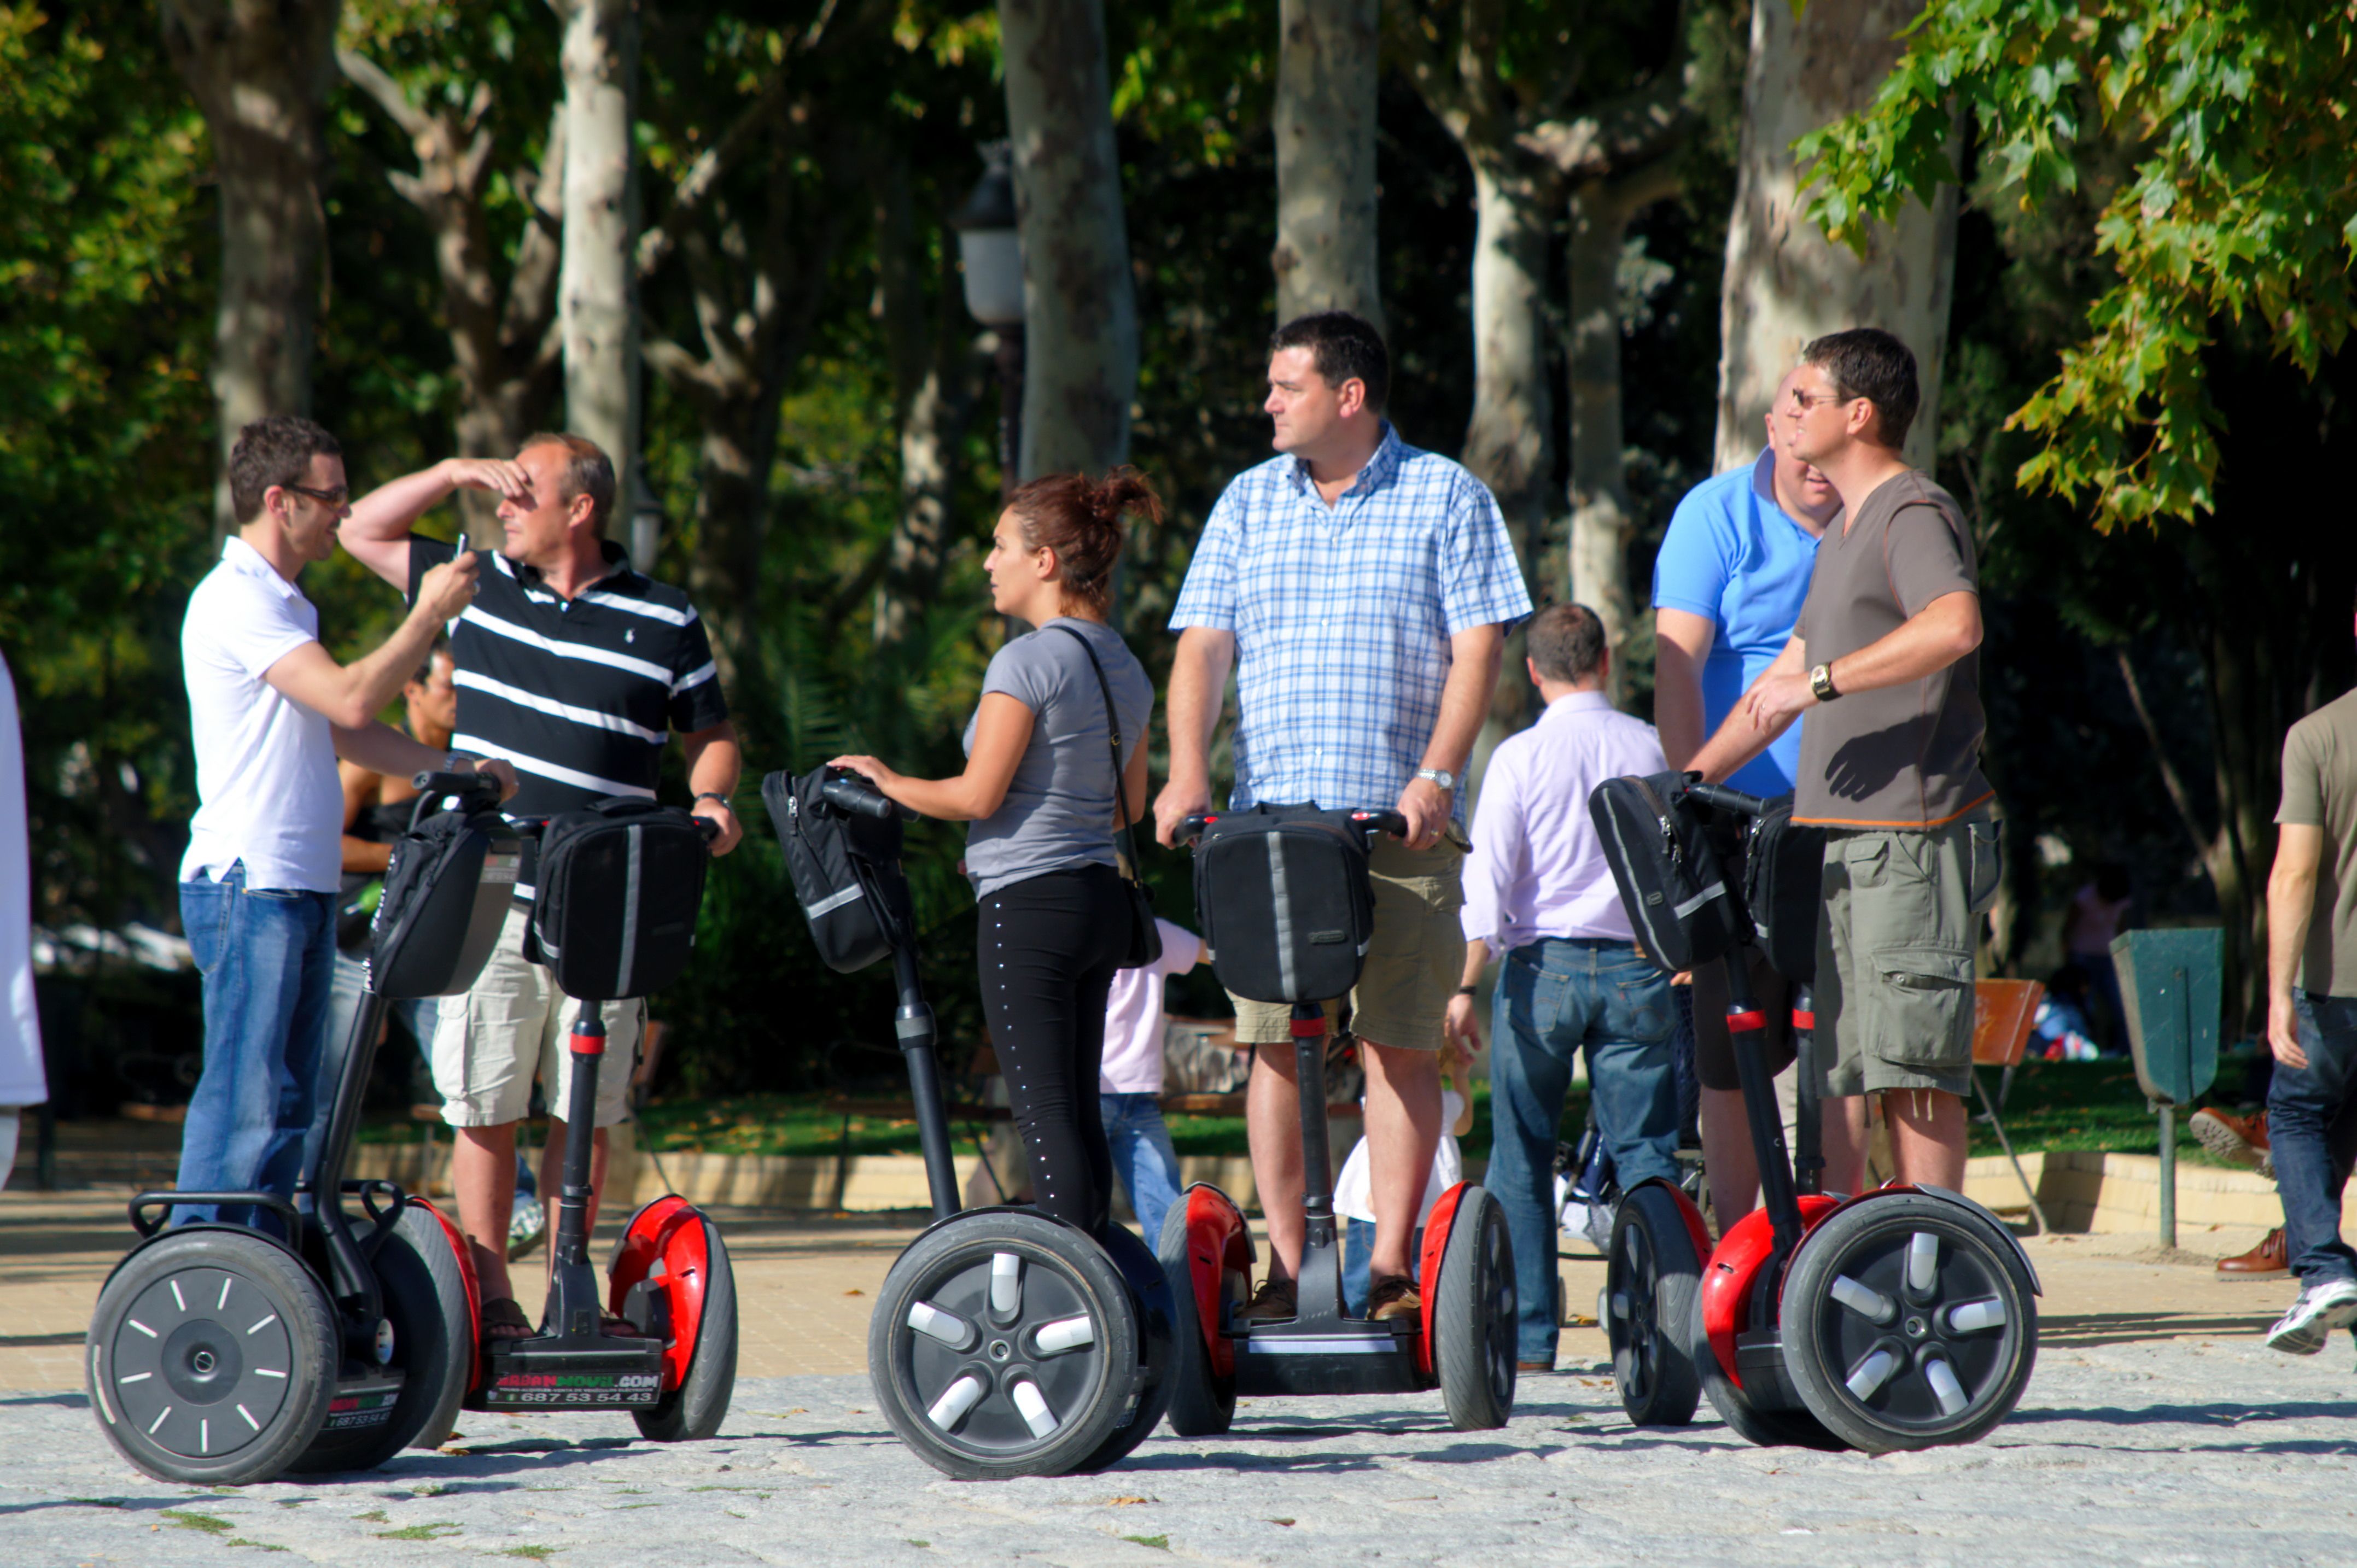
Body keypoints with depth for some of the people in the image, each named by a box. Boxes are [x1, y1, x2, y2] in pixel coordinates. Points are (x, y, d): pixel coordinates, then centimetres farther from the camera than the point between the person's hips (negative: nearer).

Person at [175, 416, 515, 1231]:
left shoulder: (282, 604, 20)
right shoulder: (237, 600, -13)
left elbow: (344, 734, 24)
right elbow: (350, 699, -21)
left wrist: (453, 767, 13)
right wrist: (431, 614, -12)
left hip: (302, 887, 10)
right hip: (248, 887, -10)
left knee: (288, 1102, 9)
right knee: (242, 1098, -11)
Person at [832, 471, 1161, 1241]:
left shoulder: (1027, 662, -13)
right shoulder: (1124, 666, 12)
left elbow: (979, 795, -14)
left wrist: (888, 783, 0)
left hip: (1028, 903, -8)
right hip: (1101, 898, 8)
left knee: (1044, 1113, -8)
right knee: (1079, 1110, 11)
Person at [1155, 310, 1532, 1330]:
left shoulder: (1445, 498, 4)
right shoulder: (1248, 504, 13)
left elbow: (1478, 646, -2)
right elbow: (1203, 646, 8)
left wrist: (1436, 776, -15)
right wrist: (1188, 771, -8)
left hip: (1401, 821, -3)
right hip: (1270, 815, 3)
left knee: (1400, 1043, -4)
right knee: (1273, 1042, -1)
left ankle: (1391, 1272, -1)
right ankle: (1287, 1269, 3)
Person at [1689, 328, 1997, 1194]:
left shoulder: (1915, 514, -9)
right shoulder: (1844, 533, 22)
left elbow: (1956, 625, -30)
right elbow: (1787, 675, 30)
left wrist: (1821, 682, -27)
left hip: (1911, 836, -10)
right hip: (1835, 835, 10)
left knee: (1911, 1065, -9)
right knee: (1826, 1061, 9)